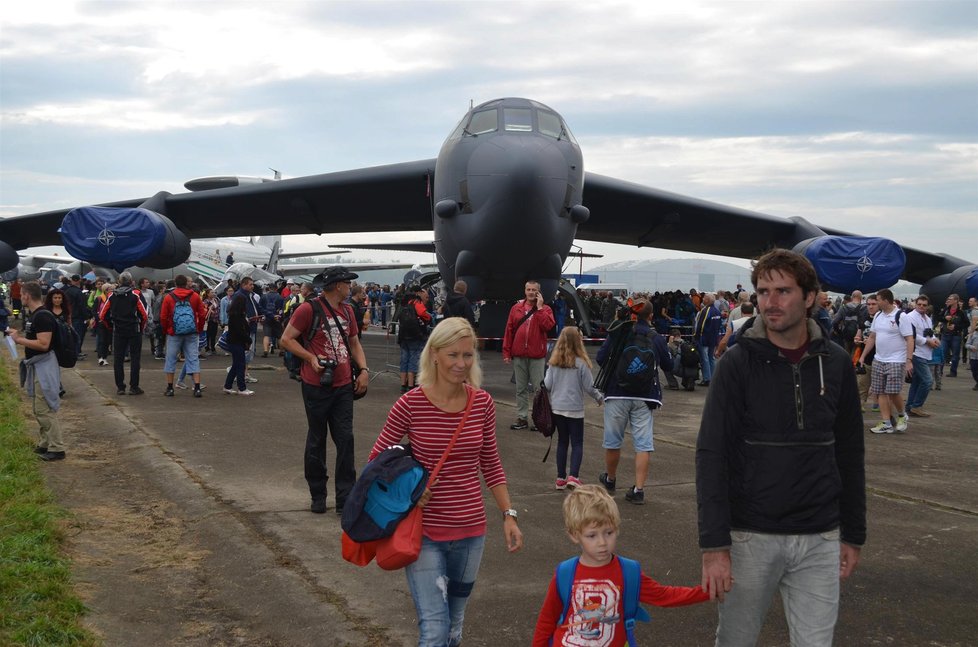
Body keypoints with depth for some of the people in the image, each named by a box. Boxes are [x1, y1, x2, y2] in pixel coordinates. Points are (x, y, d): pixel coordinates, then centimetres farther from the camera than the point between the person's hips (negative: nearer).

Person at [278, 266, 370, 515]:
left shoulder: (347, 311, 9)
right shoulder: (309, 309, -11)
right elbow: (286, 339, -8)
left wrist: (364, 369, 4)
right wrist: (311, 358, -18)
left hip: (344, 386, 5)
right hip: (317, 386, -5)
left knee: (345, 440, 2)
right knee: (316, 441, 9)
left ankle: (345, 499, 8)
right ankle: (317, 496, 22)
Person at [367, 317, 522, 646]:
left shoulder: (483, 403, -2)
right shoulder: (410, 404, -13)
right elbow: (377, 461, -1)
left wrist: (508, 515, 4)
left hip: (471, 530, 4)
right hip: (425, 532, -4)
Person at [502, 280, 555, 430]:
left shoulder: (545, 309, 2)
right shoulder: (516, 308, 8)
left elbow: (547, 325, -17)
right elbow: (509, 331, 6)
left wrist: (539, 307, -12)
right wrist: (506, 352, 1)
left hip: (537, 356, -3)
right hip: (518, 355, 3)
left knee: (538, 388, 1)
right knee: (521, 388, 8)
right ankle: (522, 418, 15)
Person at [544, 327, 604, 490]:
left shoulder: (554, 362, -3)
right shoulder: (581, 363, -13)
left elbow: (547, 384, -2)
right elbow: (589, 387, -8)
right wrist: (600, 398, 9)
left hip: (557, 408, 4)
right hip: (575, 409, -4)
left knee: (562, 442, 14)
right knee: (577, 443, 5)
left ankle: (561, 478, 15)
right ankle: (573, 475, -10)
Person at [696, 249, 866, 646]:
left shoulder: (836, 364, 2)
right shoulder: (738, 363, -8)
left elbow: (849, 455, 9)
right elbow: (711, 456, -11)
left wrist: (853, 535, 9)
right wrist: (714, 544, -16)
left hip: (820, 540, 2)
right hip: (750, 537, -2)